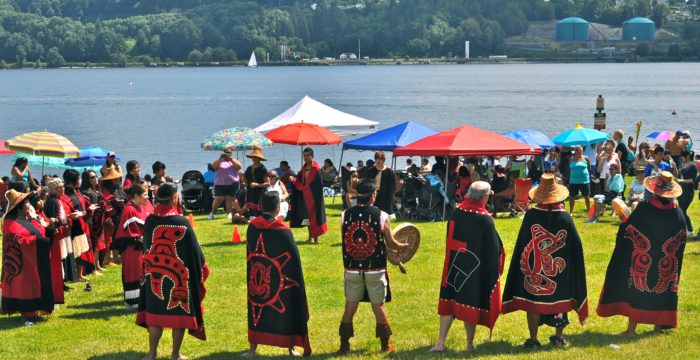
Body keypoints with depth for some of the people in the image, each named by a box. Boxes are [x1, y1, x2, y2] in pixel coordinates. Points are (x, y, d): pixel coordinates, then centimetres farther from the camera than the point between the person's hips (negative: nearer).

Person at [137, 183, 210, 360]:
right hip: (179, 275, -4)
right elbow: (193, 249, -9)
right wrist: (201, 267, 7)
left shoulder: (150, 221, -5)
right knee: (179, 313, 9)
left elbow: (146, 247, 8)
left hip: (155, 275, 4)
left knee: (155, 313, 13)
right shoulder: (181, 222, -17)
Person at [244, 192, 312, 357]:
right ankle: (291, 348, 19)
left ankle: (252, 349, 14)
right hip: (281, 281, -3)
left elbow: (249, 252, 5)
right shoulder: (283, 231, -18)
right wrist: (296, 281, 0)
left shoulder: (252, 227, -7)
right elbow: (294, 259, -11)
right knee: (286, 313, 11)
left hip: (257, 280, 3)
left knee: (256, 312, 14)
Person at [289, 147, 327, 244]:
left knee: (314, 215, -3)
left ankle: (315, 238, 2)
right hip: (306, 195, 7)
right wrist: (293, 180, -8)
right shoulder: (304, 168, 9)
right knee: (308, 215, 11)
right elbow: (300, 182, 10)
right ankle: (310, 236, 19)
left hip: (314, 195, -7)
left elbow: (319, 184, -14)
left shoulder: (316, 168, -12)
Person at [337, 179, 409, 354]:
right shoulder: (381, 216, -11)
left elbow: (346, 241, 7)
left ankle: (344, 345, 15)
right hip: (375, 271, -2)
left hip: (352, 270, 2)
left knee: (350, 307, 12)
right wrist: (404, 245, 21)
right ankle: (385, 345, 20)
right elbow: (391, 244, 0)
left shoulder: (345, 215, -4)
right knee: (378, 307, 10)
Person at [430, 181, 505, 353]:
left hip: (454, 266, 3)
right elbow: (494, 248, -11)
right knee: (472, 303, 8)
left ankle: (441, 342, 5)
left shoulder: (456, 213, -4)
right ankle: (470, 344, 18)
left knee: (449, 302, 10)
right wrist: (495, 271, 2)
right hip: (475, 269, -3)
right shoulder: (485, 219, -17)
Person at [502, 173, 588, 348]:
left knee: (533, 301, 8)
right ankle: (559, 337, 22)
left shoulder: (531, 215, -13)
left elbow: (522, 242, -5)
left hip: (534, 268, -1)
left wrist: (526, 263, 7)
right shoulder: (564, 217, -11)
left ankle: (533, 339, 10)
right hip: (559, 270, 1)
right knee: (559, 302, 16)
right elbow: (575, 245, -3)